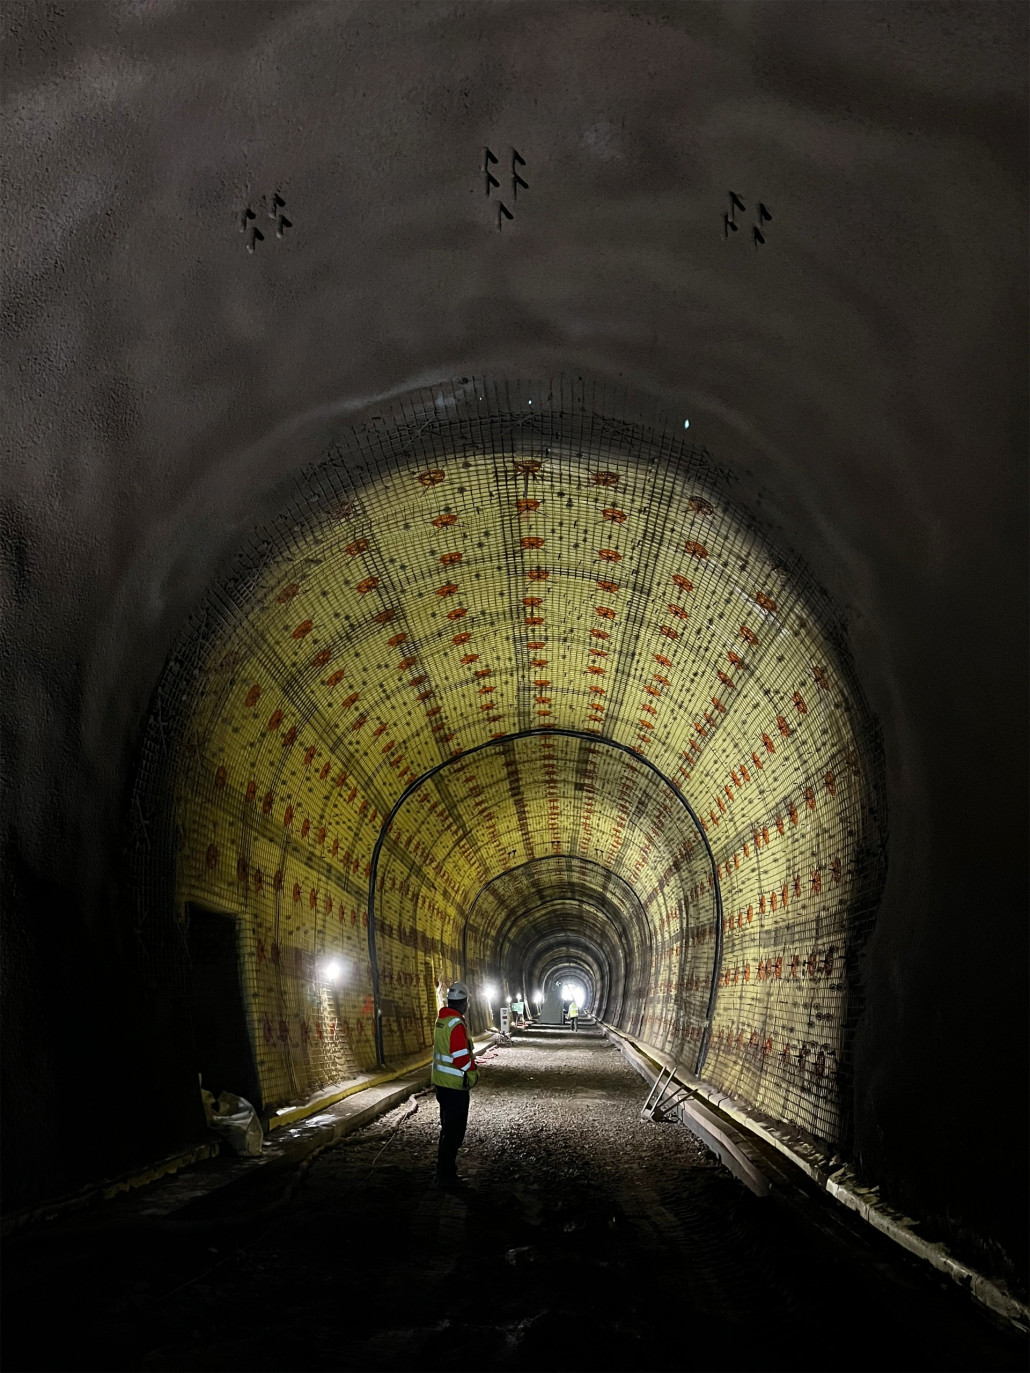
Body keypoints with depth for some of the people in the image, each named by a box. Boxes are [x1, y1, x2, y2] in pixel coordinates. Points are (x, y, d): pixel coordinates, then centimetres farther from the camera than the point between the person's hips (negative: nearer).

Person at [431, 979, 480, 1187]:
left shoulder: (441, 1020, 7)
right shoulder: (456, 1024, -22)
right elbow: (462, 1058, -24)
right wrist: (474, 1071, -7)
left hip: (441, 1082, 9)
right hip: (455, 1085, -9)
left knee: (448, 1128, 19)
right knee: (455, 1131, -1)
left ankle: (446, 1170, 27)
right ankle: (446, 1176, 4)